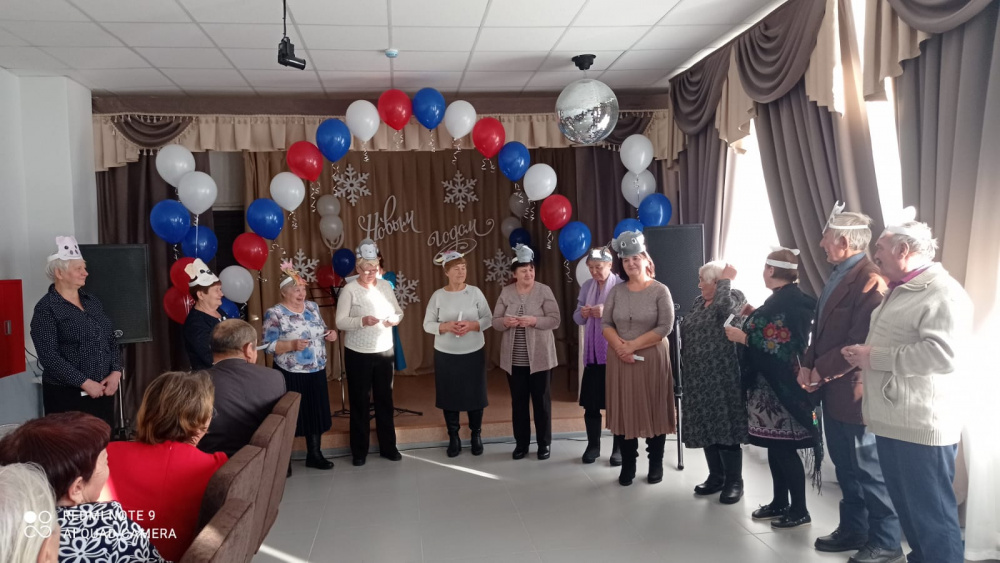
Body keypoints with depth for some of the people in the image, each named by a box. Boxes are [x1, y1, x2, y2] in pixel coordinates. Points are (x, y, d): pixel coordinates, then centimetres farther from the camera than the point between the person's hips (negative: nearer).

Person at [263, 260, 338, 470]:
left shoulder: (312, 307, 6)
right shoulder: (274, 314, -11)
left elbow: (321, 331, 16)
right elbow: (269, 346, -14)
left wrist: (329, 334, -6)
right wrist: (292, 345, -27)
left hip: (316, 372, 6)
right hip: (290, 375, -5)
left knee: (315, 412, 13)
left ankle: (314, 454, 27)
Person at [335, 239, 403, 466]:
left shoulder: (385, 285, 4)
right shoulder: (349, 289, -10)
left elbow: (398, 312, 7)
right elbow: (340, 322, -14)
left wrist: (395, 319, -15)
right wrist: (362, 321, -31)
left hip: (384, 352, 4)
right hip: (358, 354, -4)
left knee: (385, 399, 11)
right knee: (359, 401, 6)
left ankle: (388, 447, 23)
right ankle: (359, 451, 18)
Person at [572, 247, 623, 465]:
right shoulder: (586, 286, 9)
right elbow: (577, 318, 11)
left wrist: (607, 312, -26)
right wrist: (583, 313, -11)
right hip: (592, 353, 5)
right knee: (591, 402, 9)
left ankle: (619, 448, 16)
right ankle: (593, 445, 23)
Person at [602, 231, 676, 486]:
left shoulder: (660, 291, -4)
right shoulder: (617, 291, 6)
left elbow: (666, 327, -12)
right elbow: (605, 323, 4)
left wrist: (633, 345, -15)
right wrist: (619, 345, -14)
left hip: (652, 359, -3)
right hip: (620, 360, 3)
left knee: (654, 410, 4)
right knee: (624, 411, 6)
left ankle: (656, 464, 19)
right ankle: (627, 465, 17)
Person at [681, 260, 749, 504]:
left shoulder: (734, 297, -7)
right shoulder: (699, 301, 14)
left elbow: (723, 306, -30)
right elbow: (689, 332, 20)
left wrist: (726, 280, -16)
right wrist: (687, 362, 17)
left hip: (723, 377, -7)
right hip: (699, 376, 8)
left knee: (726, 427, -3)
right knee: (706, 427, 12)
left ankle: (734, 482, 10)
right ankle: (716, 476, 25)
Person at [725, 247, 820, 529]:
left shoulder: (786, 302, -19)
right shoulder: (785, 298, 11)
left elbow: (779, 346, -23)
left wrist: (742, 337, -16)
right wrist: (753, 318, 15)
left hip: (782, 386, -10)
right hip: (773, 383, 10)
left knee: (784, 448, -1)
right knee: (776, 446, 15)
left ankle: (799, 510, 10)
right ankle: (780, 503, 25)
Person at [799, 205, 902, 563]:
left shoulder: (870, 280, -19)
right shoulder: (838, 276, 13)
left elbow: (861, 342, -24)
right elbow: (822, 329, 16)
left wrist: (821, 371, -15)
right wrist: (808, 365, 3)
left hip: (854, 390, -9)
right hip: (833, 389, 9)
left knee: (868, 468, 4)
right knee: (845, 466, 19)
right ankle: (853, 529, 32)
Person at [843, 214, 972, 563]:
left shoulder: (942, 292, -14)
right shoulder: (900, 291, 17)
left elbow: (944, 353, -28)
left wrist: (875, 358, -20)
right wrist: (863, 356, 12)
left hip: (922, 424, -10)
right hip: (893, 419, 10)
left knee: (931, 512, 0)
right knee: (906, 505, 19)